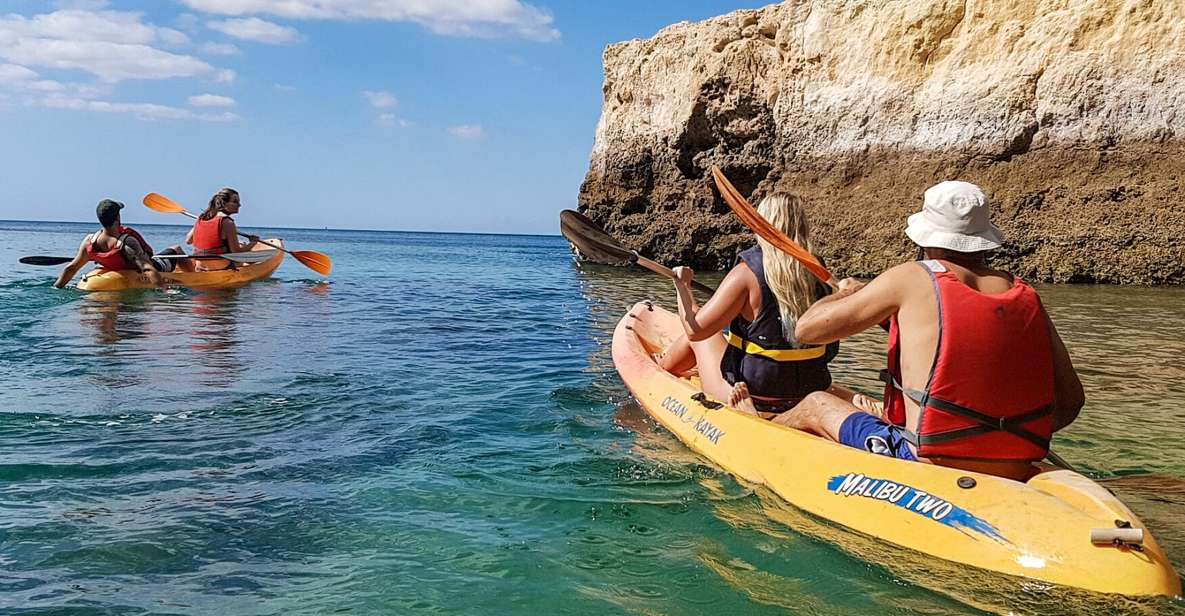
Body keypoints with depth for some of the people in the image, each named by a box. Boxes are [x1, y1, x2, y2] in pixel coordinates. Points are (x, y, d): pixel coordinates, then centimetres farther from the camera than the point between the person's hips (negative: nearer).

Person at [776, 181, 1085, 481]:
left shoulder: (911, 278, -7)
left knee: (816, 405, 20)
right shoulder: (1027, 296, 5)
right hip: (1012, 477, 5)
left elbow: (807, 329, -2)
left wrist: (847, 294, 19)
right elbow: (1070, 400, 8)